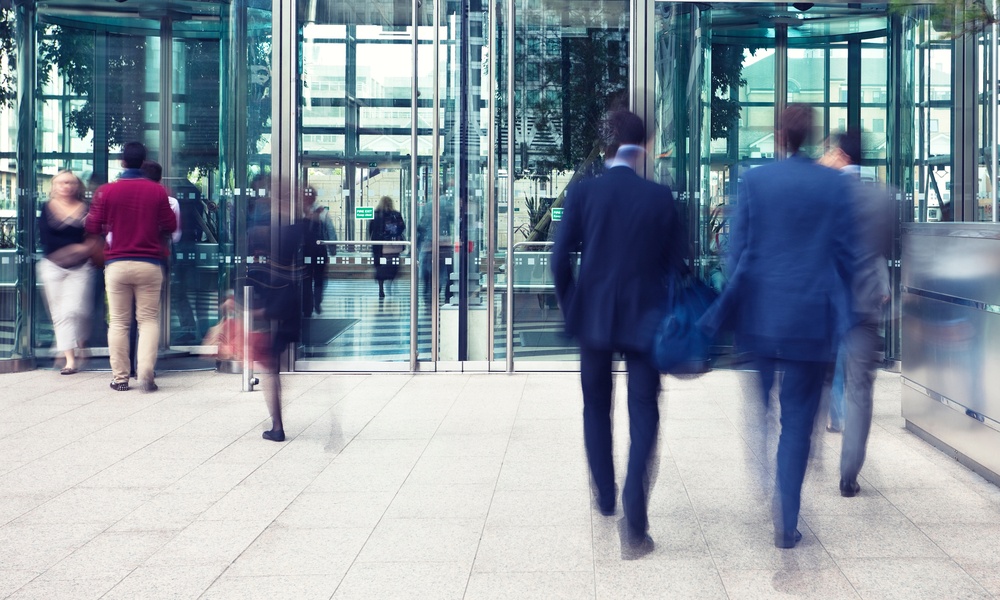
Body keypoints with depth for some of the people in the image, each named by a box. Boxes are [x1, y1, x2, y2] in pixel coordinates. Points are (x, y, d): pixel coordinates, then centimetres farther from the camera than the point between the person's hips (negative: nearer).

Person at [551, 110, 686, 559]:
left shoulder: (582, 192, -6)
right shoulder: (660, 197, -6)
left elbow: (560, 260, -5)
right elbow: (675, 263, -1)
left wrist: (571, 308, 9)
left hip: (594, 316, 1)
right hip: (643, 319, -1)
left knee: (596, 407, 20)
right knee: (643, 414, 2)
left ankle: (605, 501, 31)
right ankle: (634, 518, -12)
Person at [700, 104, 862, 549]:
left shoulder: (754, 180, -2)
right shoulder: (836, 185, -3)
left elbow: (737, 248, 1)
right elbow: (846, 254, 0)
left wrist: (733, 305, 12)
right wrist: (838, 311, 11)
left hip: (759, 312, 1)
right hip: (813, 315, -1)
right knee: (798, 421, 3)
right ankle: (786, 523, 1)